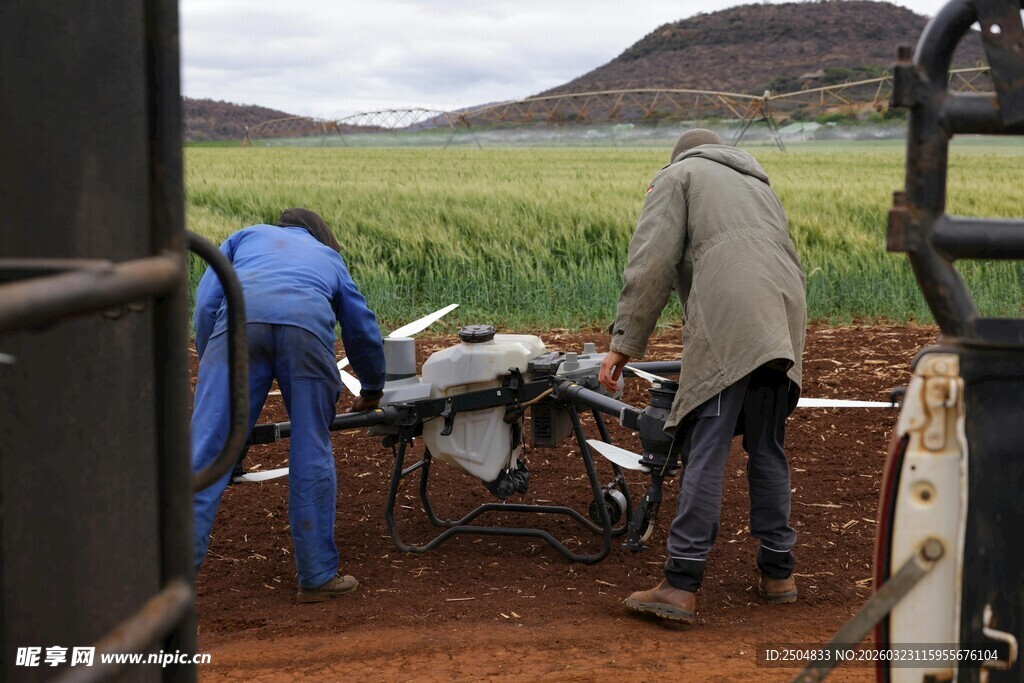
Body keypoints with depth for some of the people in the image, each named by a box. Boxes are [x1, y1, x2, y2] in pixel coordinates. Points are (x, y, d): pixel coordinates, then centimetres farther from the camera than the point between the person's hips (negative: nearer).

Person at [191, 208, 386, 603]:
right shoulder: (330, 257, 41)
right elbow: (364, 332, 46)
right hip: (307, 321, 0)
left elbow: (206, 302, 24)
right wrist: (372, 390, 62)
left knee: (206, 451, -2)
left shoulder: (247, 236, 39)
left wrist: (208, 369, 30)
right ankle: (318, 576, 14)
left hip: (241, 316, 0)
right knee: (311, 454, 9)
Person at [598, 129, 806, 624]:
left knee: (705, 450, -10)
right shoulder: (759, 186, 37)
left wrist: (624, 342, 0)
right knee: (767, 449, 15)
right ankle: (777, 573, 21)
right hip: (784, 323, 7)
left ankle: (680, 586, -12)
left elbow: (651, 263, 1)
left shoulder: (677, 177, 16)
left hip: (727, 324, -6)